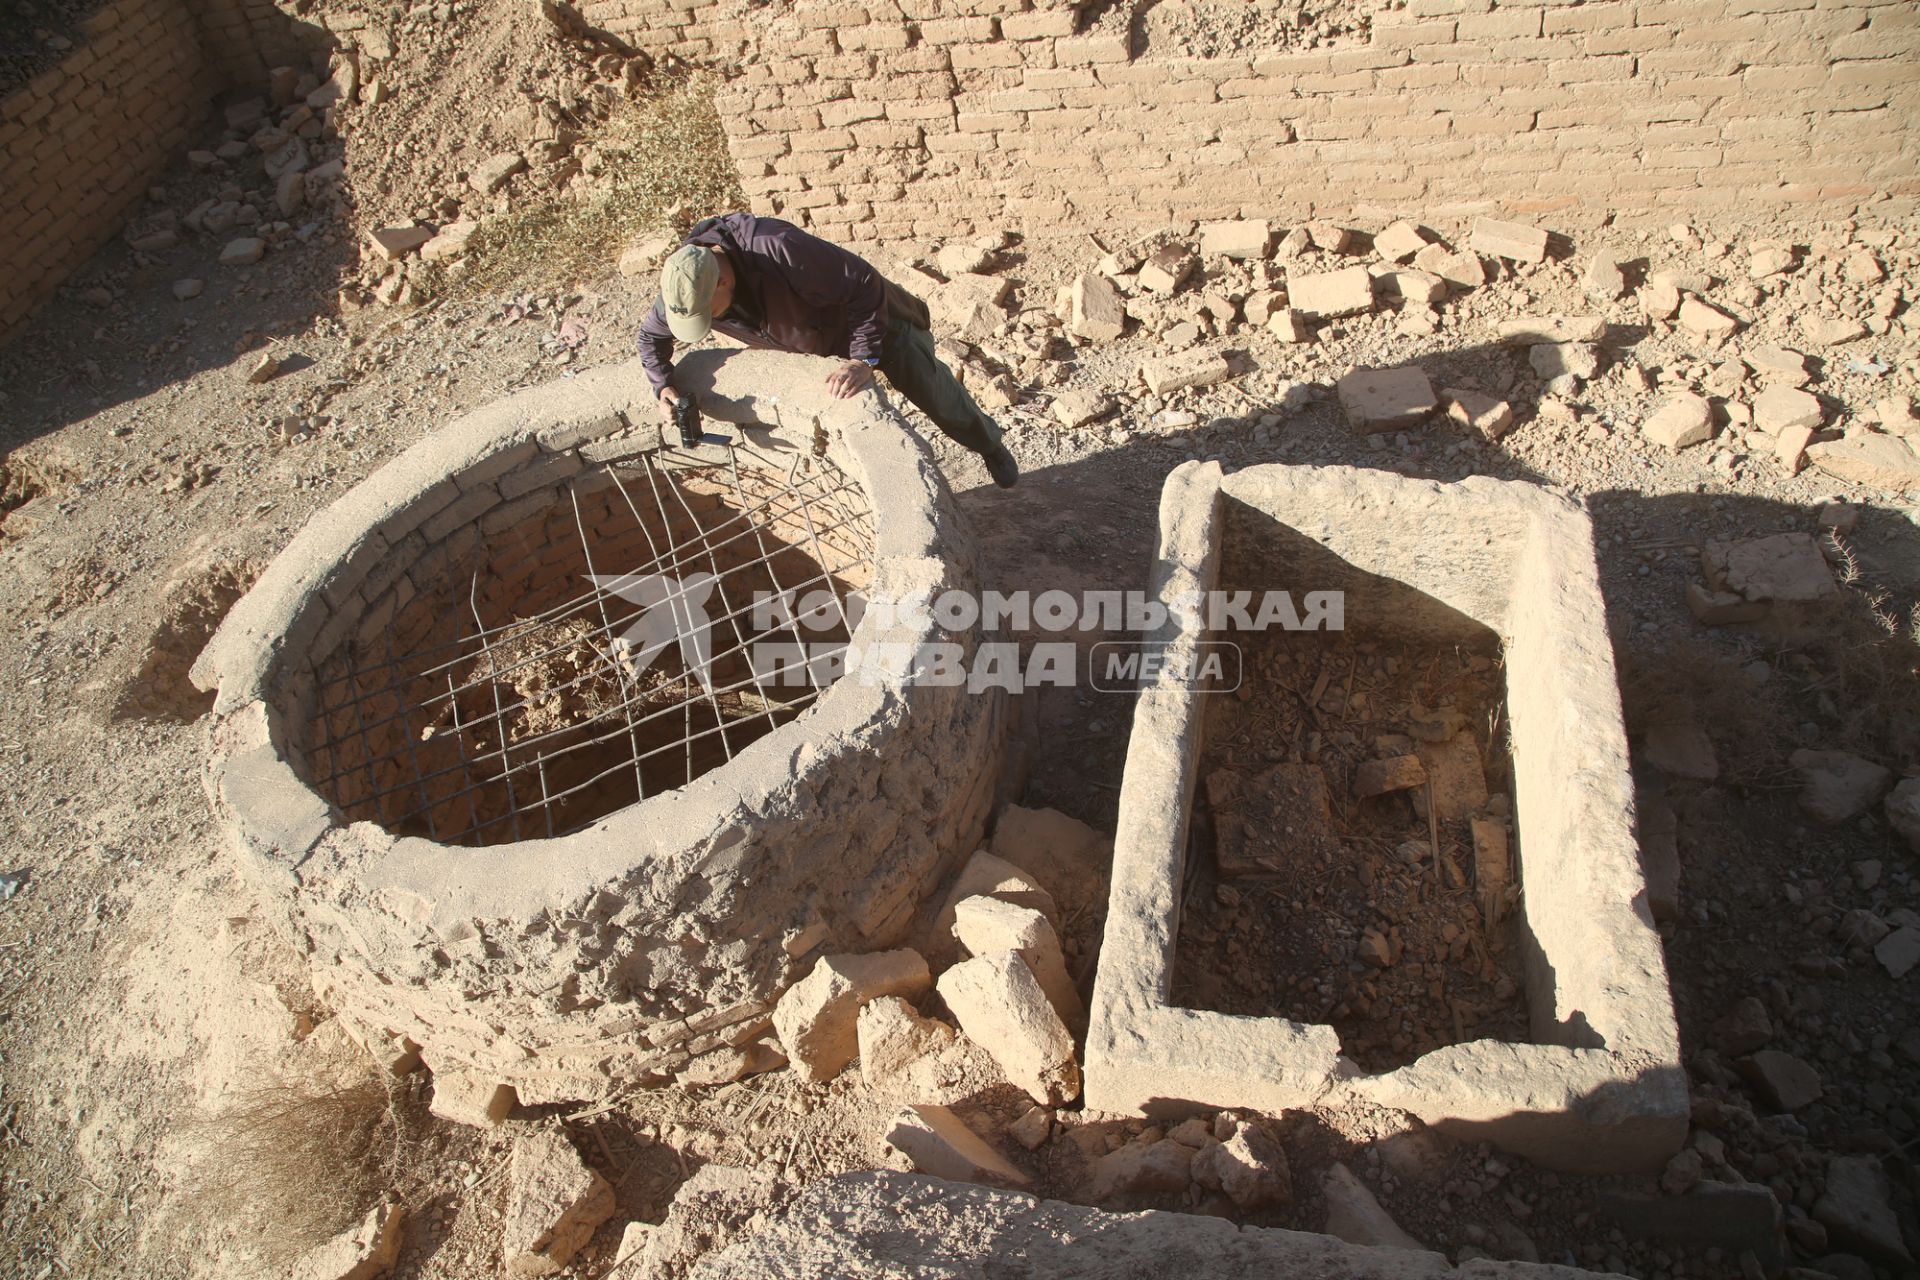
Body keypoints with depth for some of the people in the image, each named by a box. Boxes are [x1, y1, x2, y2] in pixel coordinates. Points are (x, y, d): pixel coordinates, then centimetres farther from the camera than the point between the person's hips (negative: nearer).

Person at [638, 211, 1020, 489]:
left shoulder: (778, 250, -46)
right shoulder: (684, 283, -25)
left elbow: (864, 284, -38)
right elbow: (652, 335, -4)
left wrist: (864, 359, -38)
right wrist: (663, 386, -22)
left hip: (869, 315, -5)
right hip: (810, 340, 5)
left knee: (931, 391, 4)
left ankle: (989, 444, 32)